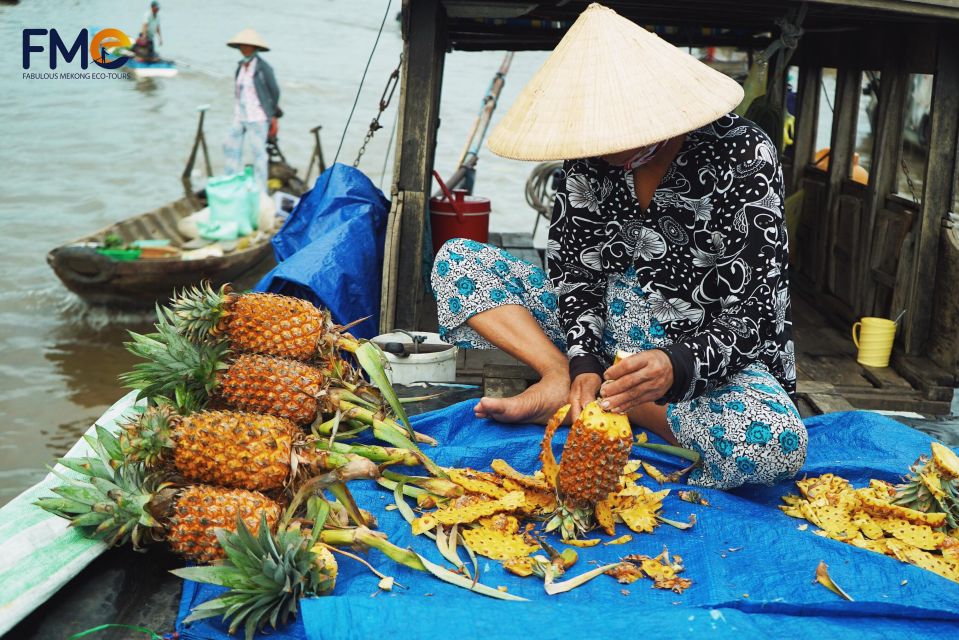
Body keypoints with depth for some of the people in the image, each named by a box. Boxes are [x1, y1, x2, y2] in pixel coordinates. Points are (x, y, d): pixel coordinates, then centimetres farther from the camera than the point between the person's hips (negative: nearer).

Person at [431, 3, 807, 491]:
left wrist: (675, 367, -39)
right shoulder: (587, 153, -6)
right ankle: (562, 379, -19)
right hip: (605, 326, 4)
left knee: (776, 445, -39)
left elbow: (750, 317, -20)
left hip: (706, 349, -3)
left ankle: (584, 401, -18)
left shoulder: (742, 155, -19)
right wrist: (584, 363, -21)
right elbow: (575, 270, -3)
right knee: (455, 261, -3)